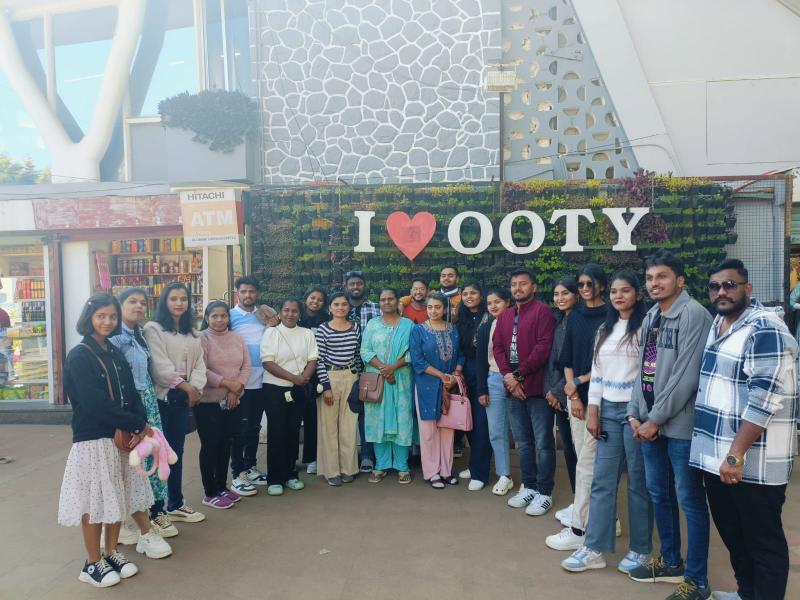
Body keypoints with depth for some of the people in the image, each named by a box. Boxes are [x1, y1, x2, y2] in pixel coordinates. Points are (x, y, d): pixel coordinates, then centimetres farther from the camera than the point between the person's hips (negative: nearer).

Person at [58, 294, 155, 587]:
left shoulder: (115, 353, 10)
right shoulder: (79, 357, -12)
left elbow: (131, 393, 6)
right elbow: (96, 404, -21)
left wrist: (138, 426, -11)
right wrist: (138, 425, -17)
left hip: (121, 437, 7)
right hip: (92, 440, -6)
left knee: (118, 497, 13)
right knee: (95, 501, 3)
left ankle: (112, 553, 29)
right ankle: (93, 563, 19)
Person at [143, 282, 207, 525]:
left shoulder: (191, 332, 15)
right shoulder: (153, 329, -6)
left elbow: (199, 362, 7)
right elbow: (160, 365, -15)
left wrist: (195, 387, -10)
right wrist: (185, 386, -15)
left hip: (183, 398, 7)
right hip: (161, 397, -7)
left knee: (177, 451, 14)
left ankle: (175, 505, 26)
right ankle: (155, 511, 8)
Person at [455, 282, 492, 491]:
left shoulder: (488, 317, -8)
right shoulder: (461, 319, 12)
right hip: (467, 372, 6)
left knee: (481, 421, -3)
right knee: (469, 419, 10)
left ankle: (479, 472, 5)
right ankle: (475, 464, 25)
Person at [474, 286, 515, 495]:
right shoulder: (485, 328, 9)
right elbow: (480, 360, 9)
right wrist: (481, 390, 4)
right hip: (493, 381, 4)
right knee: (496, 432, 5)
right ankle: (504, 476, 16)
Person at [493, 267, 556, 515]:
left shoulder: (542, 311, -7)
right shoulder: (504, 317, 15)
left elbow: (544, 347, -15)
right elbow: (498, 347, 9)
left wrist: (519, 375, -14)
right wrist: (508, 376, -6)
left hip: (537, 386, -7)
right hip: (514, 388, 7)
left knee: (543, 443, 2)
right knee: (523, 441, 15)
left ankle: (544, 493, 12)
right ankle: (528, 487, 27)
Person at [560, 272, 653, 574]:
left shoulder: (644, 327, -6)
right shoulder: (604, 330, 13)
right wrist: (593, 410, 7)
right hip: (608, 410, 6)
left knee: (638, 482, 5)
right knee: (602, 480, 6)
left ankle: (640, 549, 20)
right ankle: (594, 549, 13)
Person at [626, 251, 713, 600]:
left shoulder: (693, 315, -12)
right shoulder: (650, 317, 12)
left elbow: (686, 376, -18)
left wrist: (656, 418, -16)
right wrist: (635, 413, 4)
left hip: (680, 424, -8)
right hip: (650, 422, 8)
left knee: (690, 500, 3)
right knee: (659, 494, 17)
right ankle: (670, 562, 33)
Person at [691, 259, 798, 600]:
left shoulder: (765, 329, -15)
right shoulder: (716, 325, 12)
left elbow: (764, 399, -22)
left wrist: (736, 454, -24)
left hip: (754, 464, -8)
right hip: (715, 457, 8)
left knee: (763, 542, 6)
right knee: (732, 535, 21)